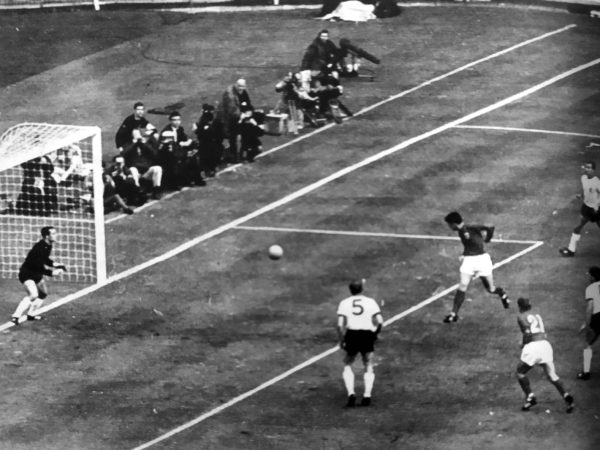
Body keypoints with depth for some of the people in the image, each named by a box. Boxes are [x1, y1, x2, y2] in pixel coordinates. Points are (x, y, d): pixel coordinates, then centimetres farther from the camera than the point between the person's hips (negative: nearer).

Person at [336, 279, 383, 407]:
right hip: (367, 335, 0)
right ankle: (367, 395, -1)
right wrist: (375, 333, 12)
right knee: (368, 367, 14)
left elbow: (340, 325, -7)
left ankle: (351, 393, -3)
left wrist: (341, 341, 2)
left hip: (351, 335, 0)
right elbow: (380, 322, -5)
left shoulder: (344, 303, 2)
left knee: (347, 365, 16)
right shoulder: (370, 302, 3)